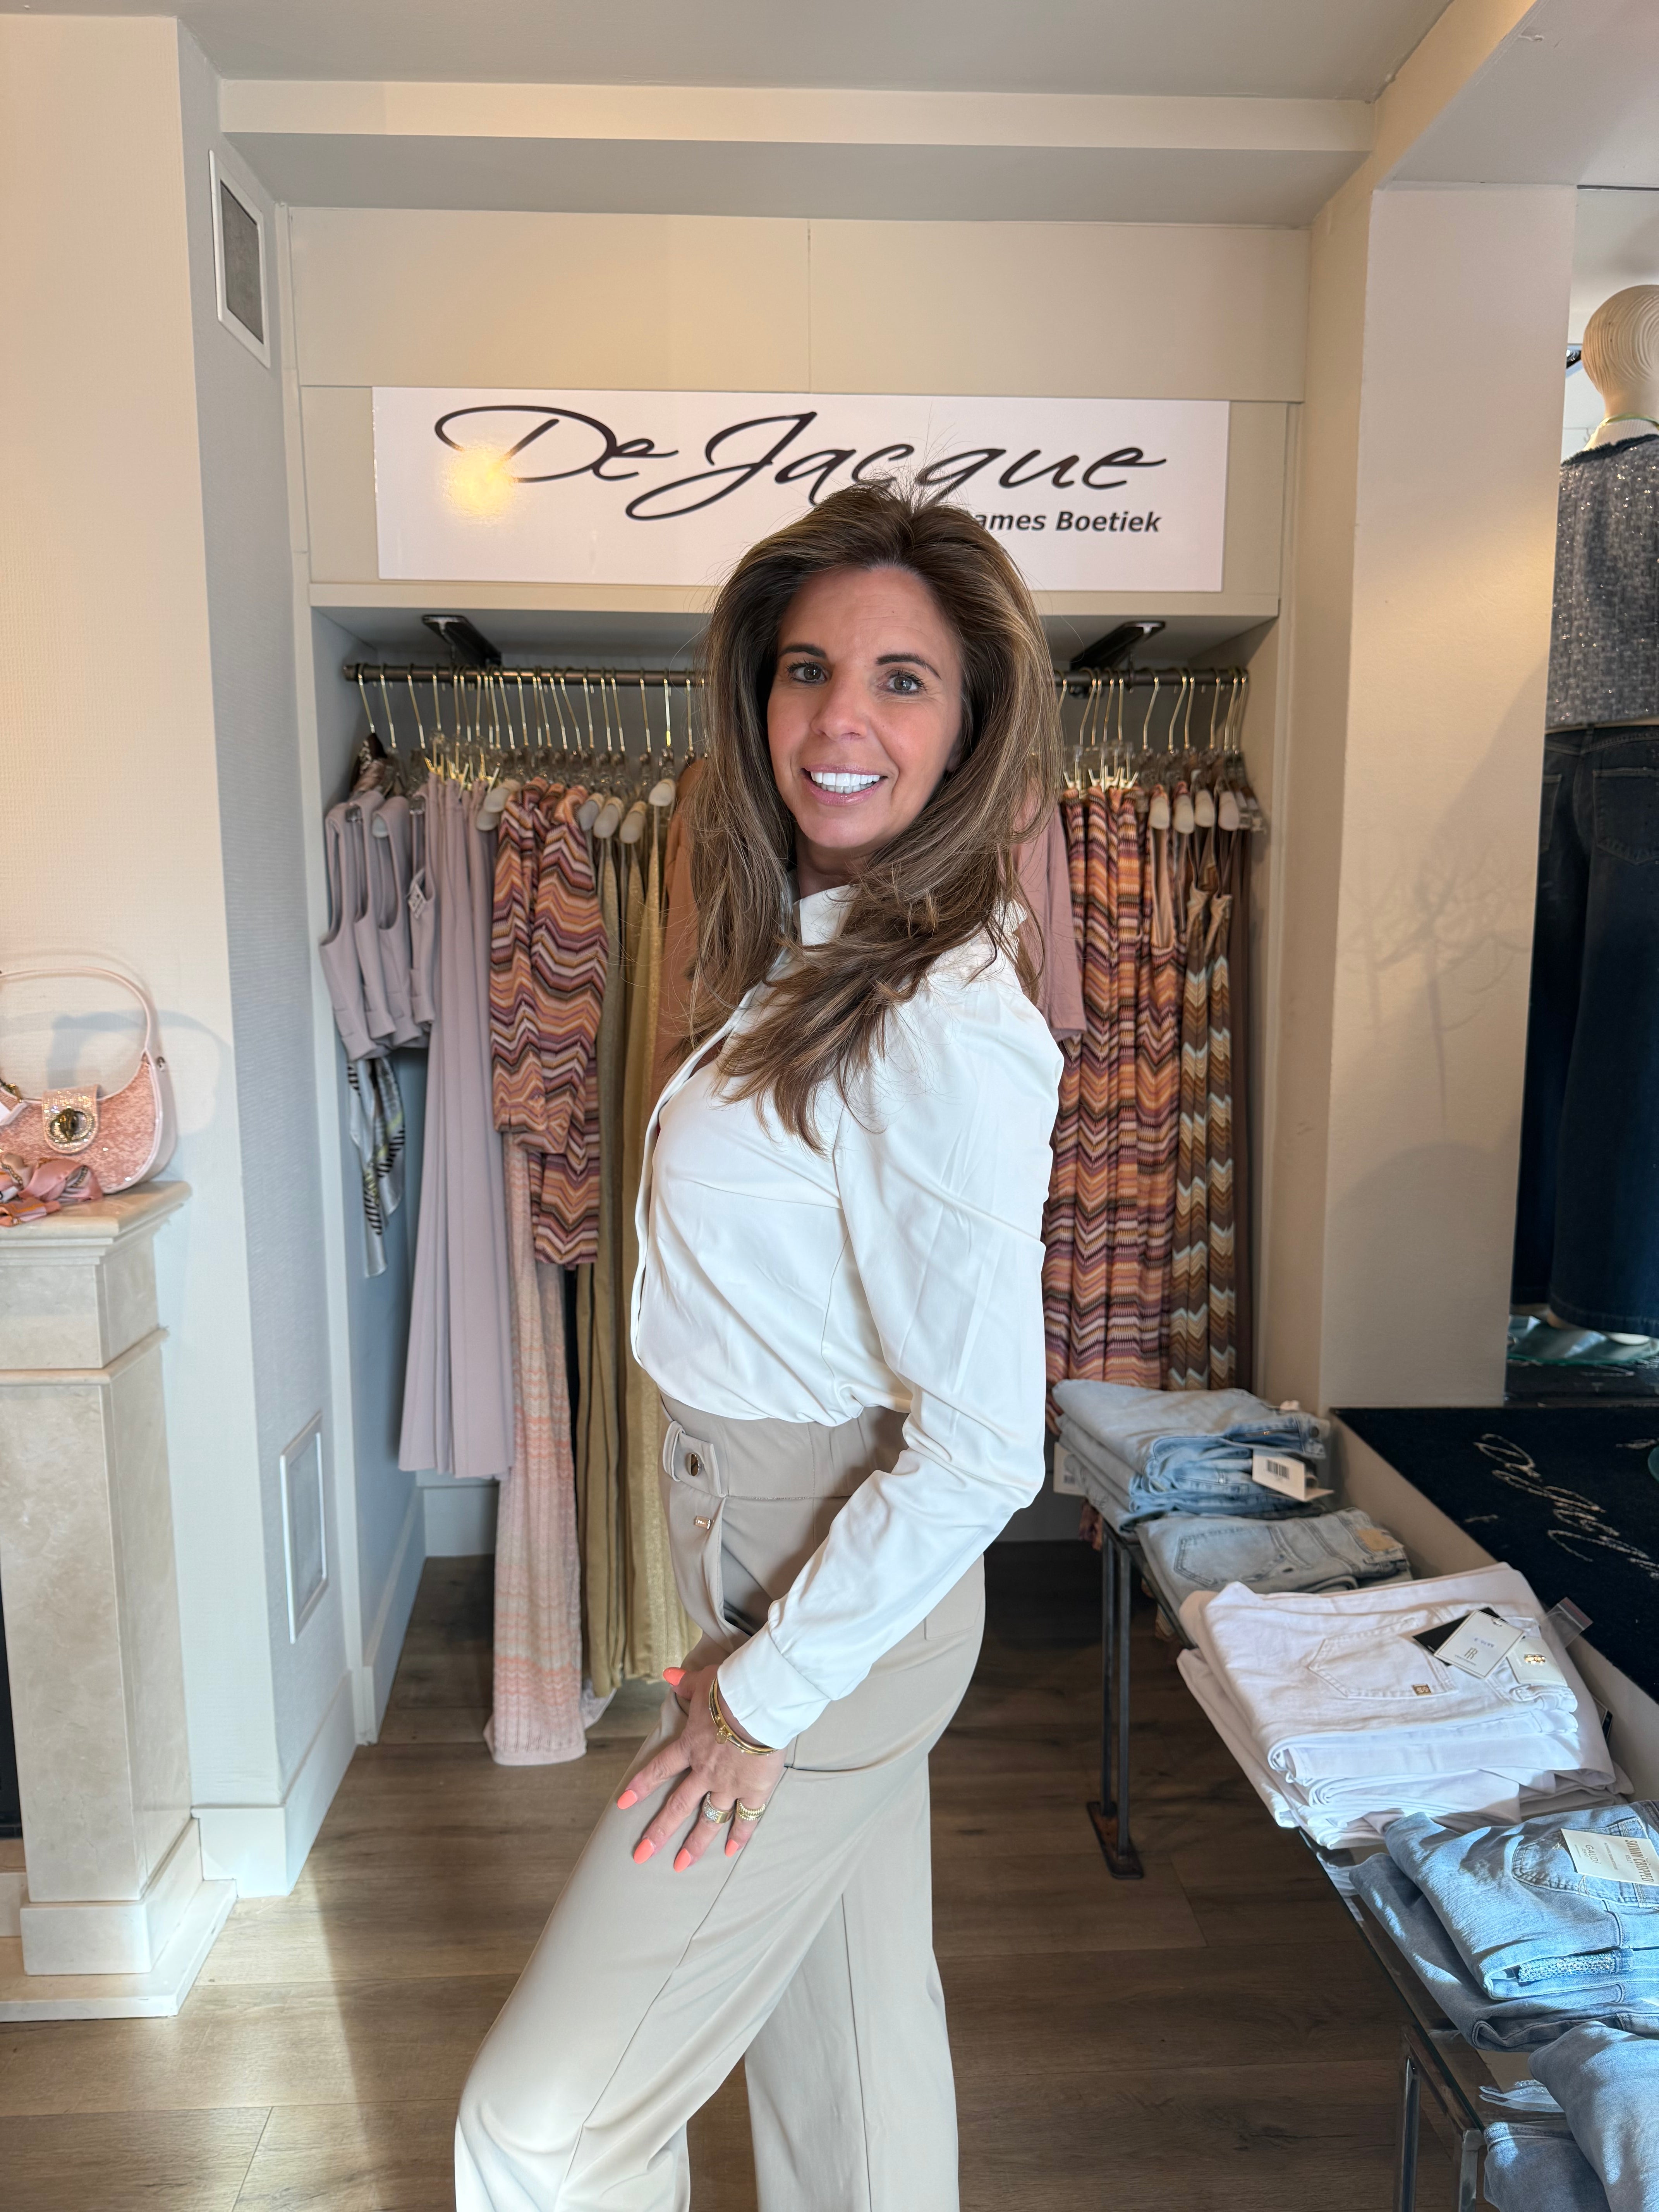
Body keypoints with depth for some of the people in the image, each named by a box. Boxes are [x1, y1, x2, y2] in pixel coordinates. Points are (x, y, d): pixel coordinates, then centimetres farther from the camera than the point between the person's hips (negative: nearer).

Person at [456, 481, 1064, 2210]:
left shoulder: (945, 1021, -25)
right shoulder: (804, 954, 4)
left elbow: (981, 1446, -25)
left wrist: (768, 1692, -14)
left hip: (842, 1585, -8)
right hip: (765, 1549, 8)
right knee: (849, 2017, 25)